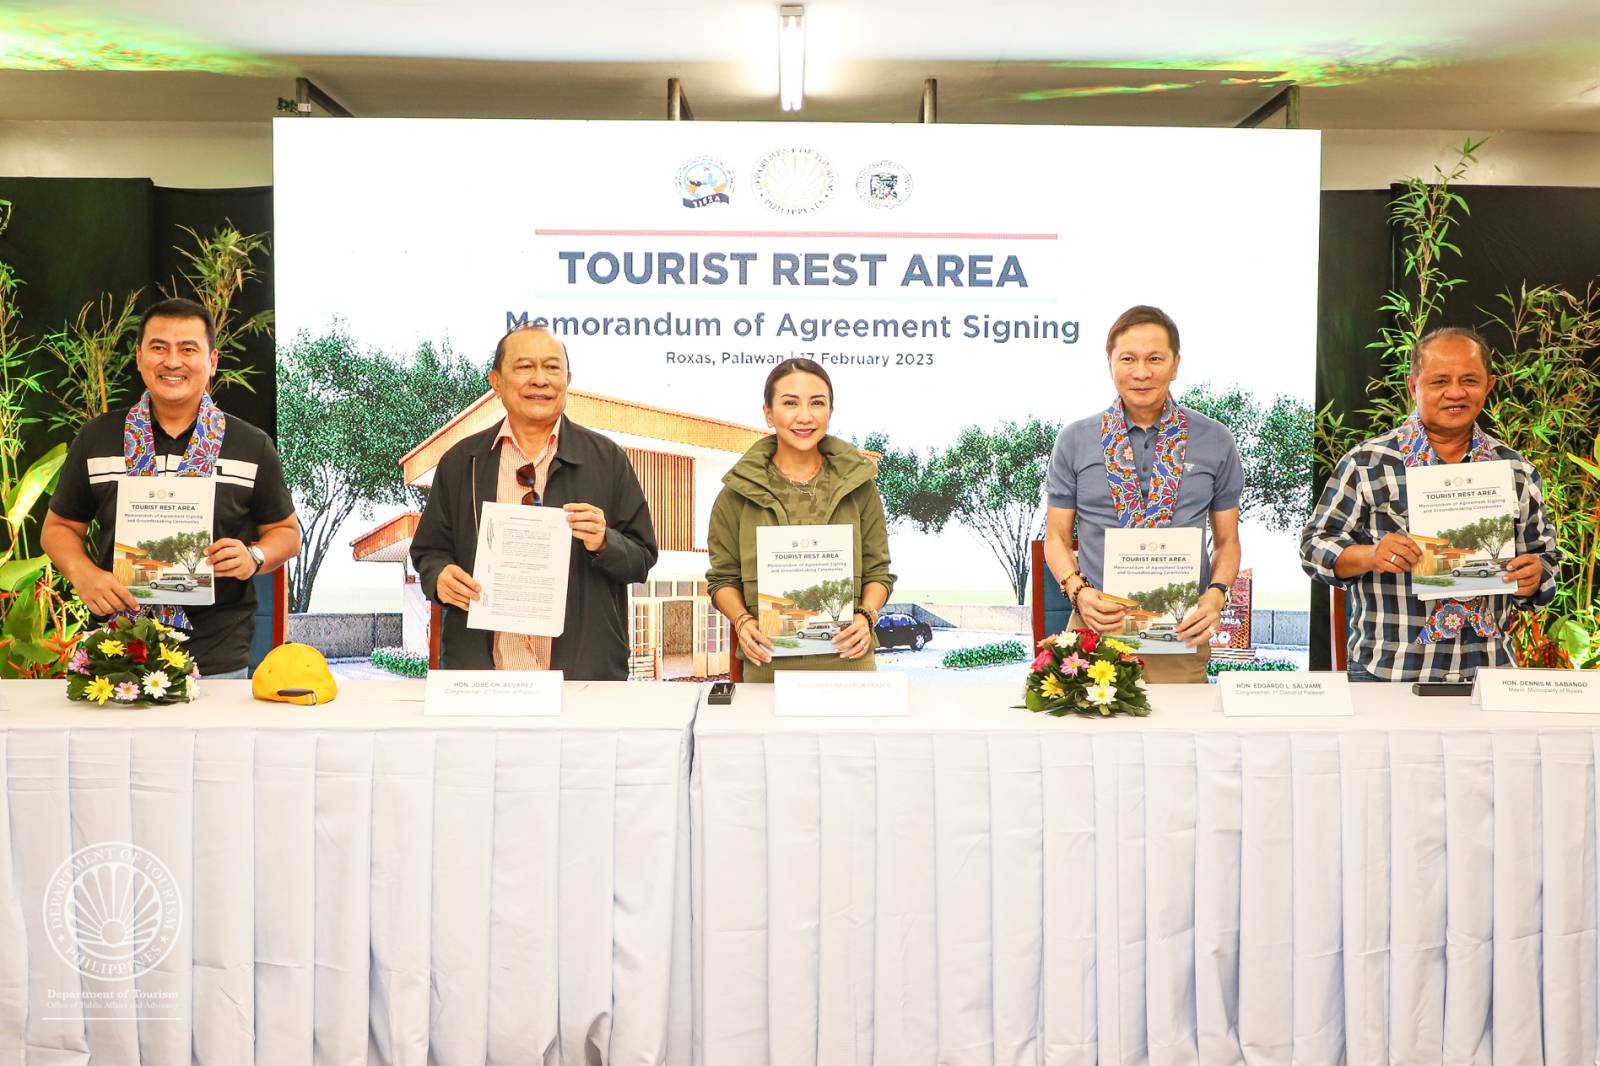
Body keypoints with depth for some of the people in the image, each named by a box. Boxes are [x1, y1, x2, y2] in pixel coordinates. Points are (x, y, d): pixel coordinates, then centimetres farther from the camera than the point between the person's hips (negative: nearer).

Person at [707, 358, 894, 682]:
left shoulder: (858, 483, 4)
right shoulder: (739, 490, 1)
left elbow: (877, 570, 8)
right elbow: (723, 577, 6)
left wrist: (866, 616, -10)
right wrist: (742, 621, -12)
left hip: (847, 662, 1)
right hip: (767, 666, 0)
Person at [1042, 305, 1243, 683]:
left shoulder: (1215, 442, 4)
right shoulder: (1075, 441, 4)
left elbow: (1227, 541, 10)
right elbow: (1057, 538, 8)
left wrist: (1217, 594, -9)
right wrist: (1078, 591, -10)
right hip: (1096, 627, 0)